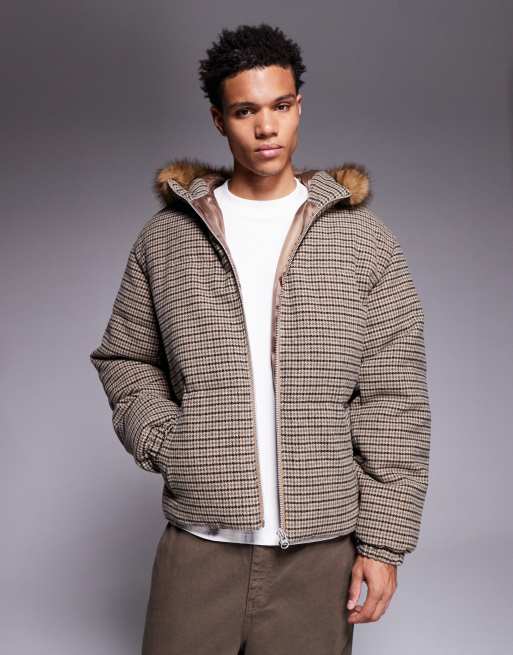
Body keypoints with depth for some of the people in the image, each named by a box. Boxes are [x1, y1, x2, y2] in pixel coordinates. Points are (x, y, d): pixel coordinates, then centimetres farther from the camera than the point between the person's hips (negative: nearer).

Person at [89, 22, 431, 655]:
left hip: (321, 545, 0)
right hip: (199, 540, 1)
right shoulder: (164, 236, 5)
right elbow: (125, 358, 14)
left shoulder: (364, 240, 0)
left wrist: (384, 543, -4)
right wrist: (162, 441, -3)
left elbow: (393, 403, -1)